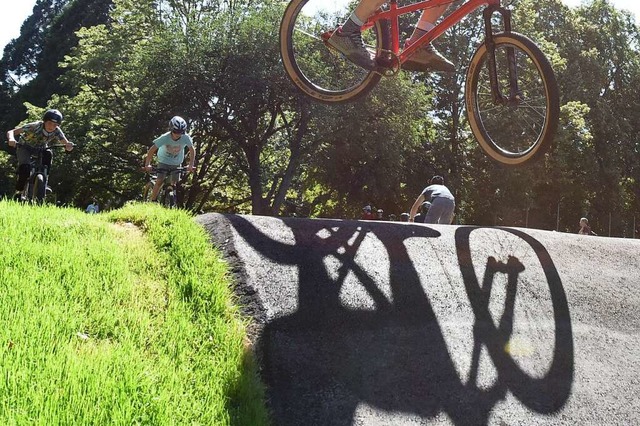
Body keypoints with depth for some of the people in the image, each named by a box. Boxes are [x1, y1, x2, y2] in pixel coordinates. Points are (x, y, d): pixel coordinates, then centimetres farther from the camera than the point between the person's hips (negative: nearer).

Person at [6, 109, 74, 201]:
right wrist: (11, 139, -57)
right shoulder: (35, 126, -31)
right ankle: (18, 192, -12)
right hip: (25, 148, -3)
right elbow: (10, 132, -33)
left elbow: (66, 144, -31)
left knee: (48, 154, -32)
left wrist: (69, 146, -56)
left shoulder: (57, 131, -22)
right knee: (25, 167, -31)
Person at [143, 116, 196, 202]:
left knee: (174, 184, 0)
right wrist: (147, 164, -33)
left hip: (176, 163, 2)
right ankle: (152, 202, -1)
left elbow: (192, 150, -12)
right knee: (159, 182, -10)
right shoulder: (165, 138, -30)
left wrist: (191, 165, -22)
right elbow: (151, 150, -25)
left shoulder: (186, 138, -26)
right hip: (164, 161, -2)